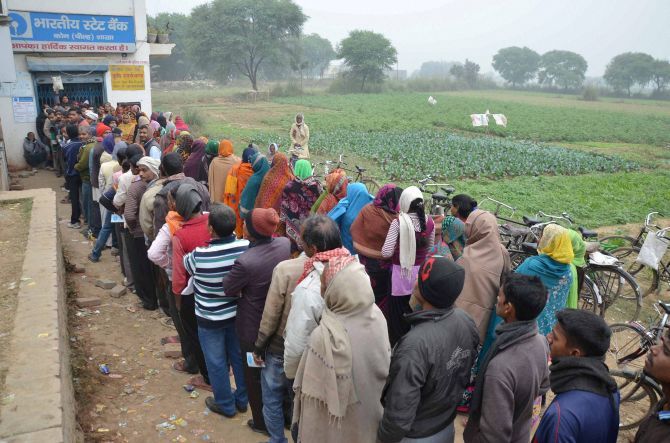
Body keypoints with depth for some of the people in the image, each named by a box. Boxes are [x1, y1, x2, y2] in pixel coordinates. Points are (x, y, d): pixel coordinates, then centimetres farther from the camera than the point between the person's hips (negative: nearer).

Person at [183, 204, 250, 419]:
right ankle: (242, 399, 41)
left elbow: (186, 264, -4)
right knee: (239, 356, 22)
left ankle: (225, 405, 36)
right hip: (238, 313, 4)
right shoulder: (246, 247, -21)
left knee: (216, 362, 18)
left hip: (210, 319, -3)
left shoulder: (199, 256, -29)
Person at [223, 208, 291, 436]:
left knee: (255, 374, 19)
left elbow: (227, 289, -16)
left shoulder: (245, 262, -34)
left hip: (253, 327, -5)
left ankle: (262, 422, 38)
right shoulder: (285, 244, -15)